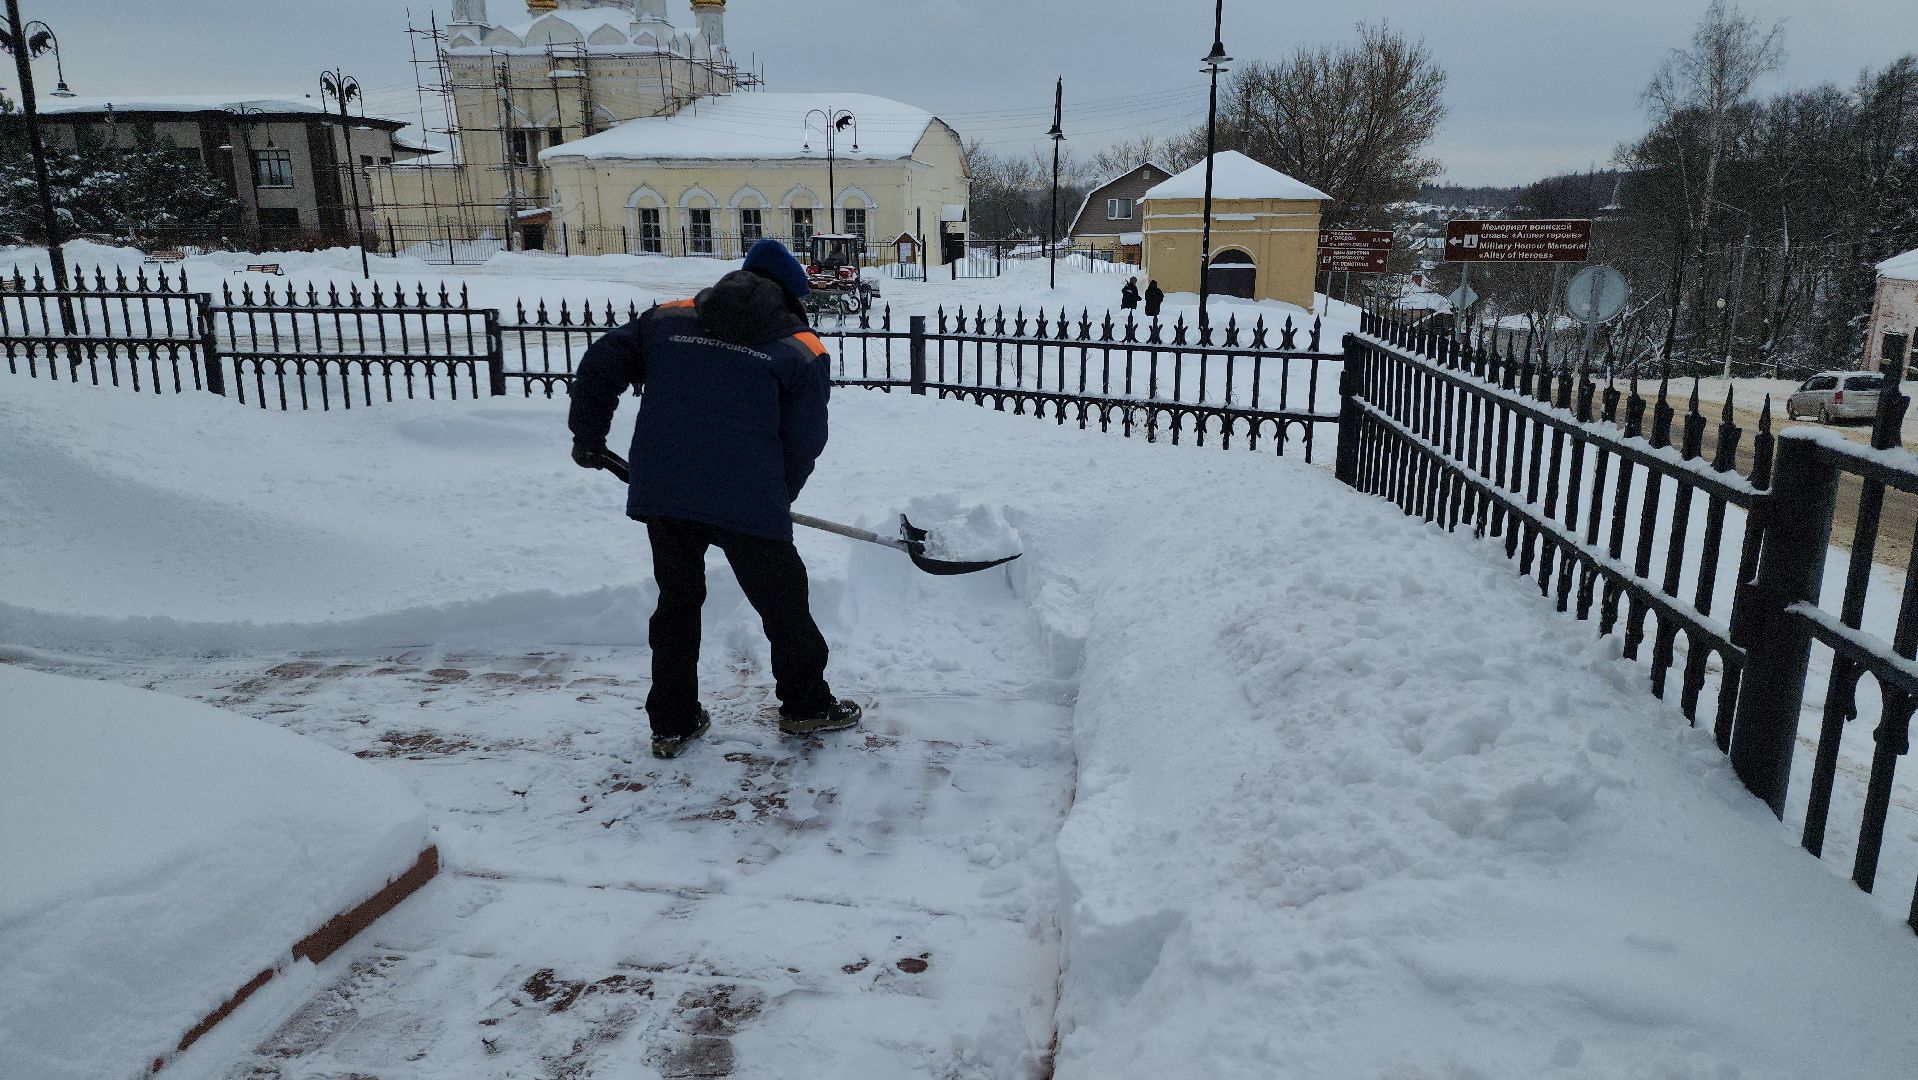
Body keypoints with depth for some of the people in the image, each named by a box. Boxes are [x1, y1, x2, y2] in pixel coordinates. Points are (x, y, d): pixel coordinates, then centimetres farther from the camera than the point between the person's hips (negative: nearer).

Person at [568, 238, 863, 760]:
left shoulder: (668, 319, 14)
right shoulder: (802, 350, 4)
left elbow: (601, 364, 13)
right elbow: (804, 443, 3)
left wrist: (588, 437, 24)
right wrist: (776, 502, 18)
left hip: (661, 492, 4)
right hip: (748, 501, -3)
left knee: (677, 602, 20)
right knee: (783, 602, 15)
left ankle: (672, 723, 26)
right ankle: (807, 706, 30)